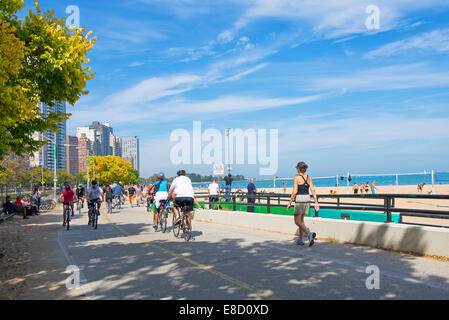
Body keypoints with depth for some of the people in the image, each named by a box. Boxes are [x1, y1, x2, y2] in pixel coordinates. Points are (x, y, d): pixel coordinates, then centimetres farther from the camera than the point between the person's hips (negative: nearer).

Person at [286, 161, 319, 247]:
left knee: (297, 221, -1)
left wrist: (289, 203, -6)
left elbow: (294, 192, -14)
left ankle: (309, 233, -23)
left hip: (299, 200, -6)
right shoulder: (308, 177, 7)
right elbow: (313, 190, 4)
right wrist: (316, 202, 6)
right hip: (307, 199, 7)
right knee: (301, 219, 20)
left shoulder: (297, 178, -10)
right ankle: (301, 239, 23)